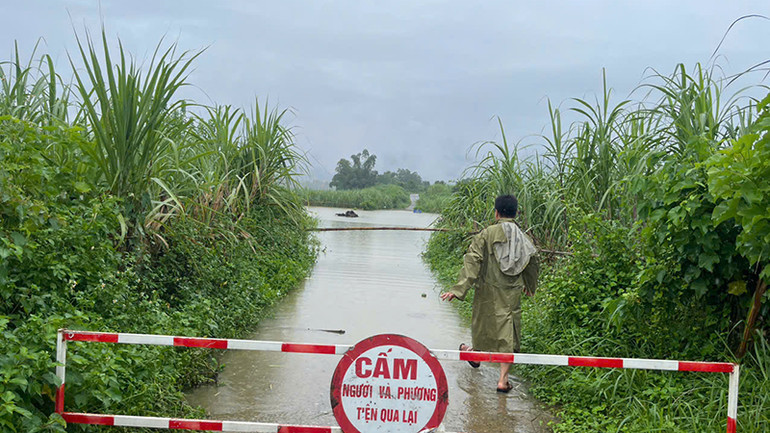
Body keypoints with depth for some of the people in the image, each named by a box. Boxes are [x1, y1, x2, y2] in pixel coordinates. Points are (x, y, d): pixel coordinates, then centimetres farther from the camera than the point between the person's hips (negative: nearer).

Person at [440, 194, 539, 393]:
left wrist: (458, 290, -21)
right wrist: (530, 286, 37)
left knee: (484, 322, 21)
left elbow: (472, 261, -18)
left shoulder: (487, 234, -11)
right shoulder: (524, 238, 3)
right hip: (512, 293, 2)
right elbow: (533, 263, 17)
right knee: (508, 333, 5)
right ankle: (503, 379, 2)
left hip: (488, 289, -2)